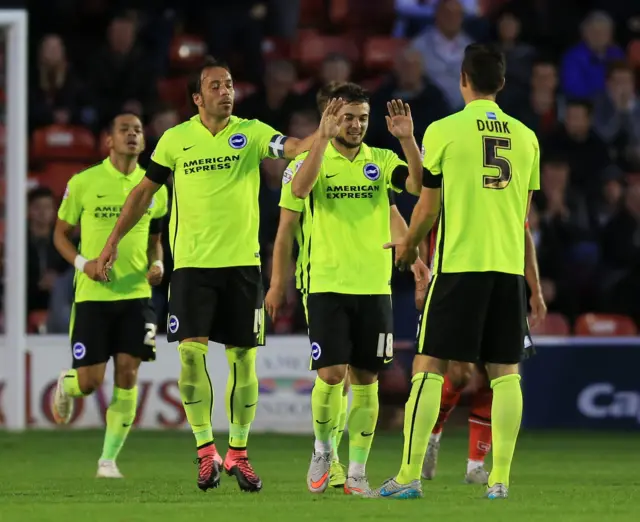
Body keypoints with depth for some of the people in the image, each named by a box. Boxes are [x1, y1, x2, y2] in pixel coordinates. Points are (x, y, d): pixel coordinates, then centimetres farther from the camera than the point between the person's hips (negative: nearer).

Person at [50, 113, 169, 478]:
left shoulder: (154, 187, 7)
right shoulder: (83, 183, -2)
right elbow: (61, 233, 5)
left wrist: (157, 264, 0)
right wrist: (83, 263, -12)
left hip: (136, 294, 2)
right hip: (92, 295, -2)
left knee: (127, 375, -7)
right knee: (89, 382, -4)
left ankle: (109, 458, 3)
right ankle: (66, 386, 35)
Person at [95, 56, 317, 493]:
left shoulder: (250, 132, 1)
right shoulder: (176, 139, 3)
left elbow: (294, 147, -15)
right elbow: (145, 190, 13)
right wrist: (114, 240, 12)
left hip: (242, 261, 0)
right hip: (192, 263, 0)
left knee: (243, 359, 2)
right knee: (191, 353, -11)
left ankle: (238, 454, 14)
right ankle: (206, 452, 1)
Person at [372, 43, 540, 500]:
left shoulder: (443, 131, -4)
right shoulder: (525, 137, 8)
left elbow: (428, 208, 1)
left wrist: (408, 247, 19)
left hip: (459, 264, -3)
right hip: (509, 265, 3)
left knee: (429, 368, -1)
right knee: (505, 372, 5)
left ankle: (409, 476, -5)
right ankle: (500, 478, 1)